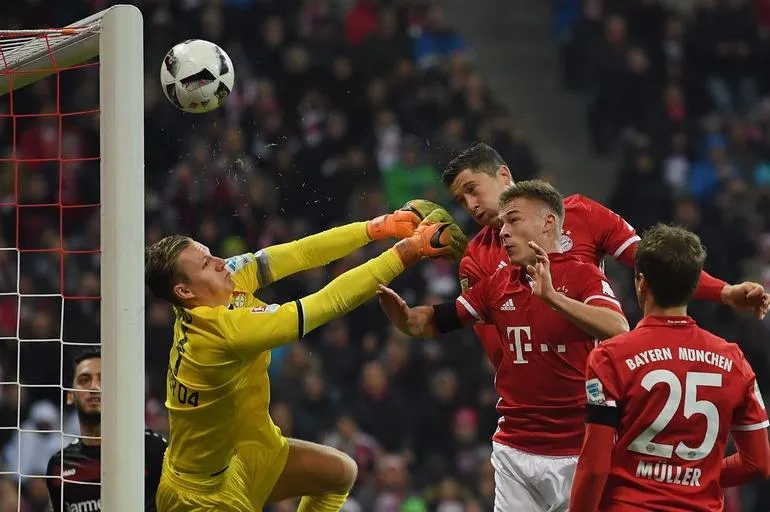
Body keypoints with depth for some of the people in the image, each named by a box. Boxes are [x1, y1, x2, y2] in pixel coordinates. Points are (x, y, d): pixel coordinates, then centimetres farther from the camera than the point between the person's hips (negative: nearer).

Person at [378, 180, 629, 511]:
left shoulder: (582, 276, -6)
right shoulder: (497, 285, 10)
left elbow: (618, 330, -24)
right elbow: (431, 324, 15)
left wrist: (551, 297, -34)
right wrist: (401, 313, -8)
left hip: (577, 453, -4)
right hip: (514, 452, 4)